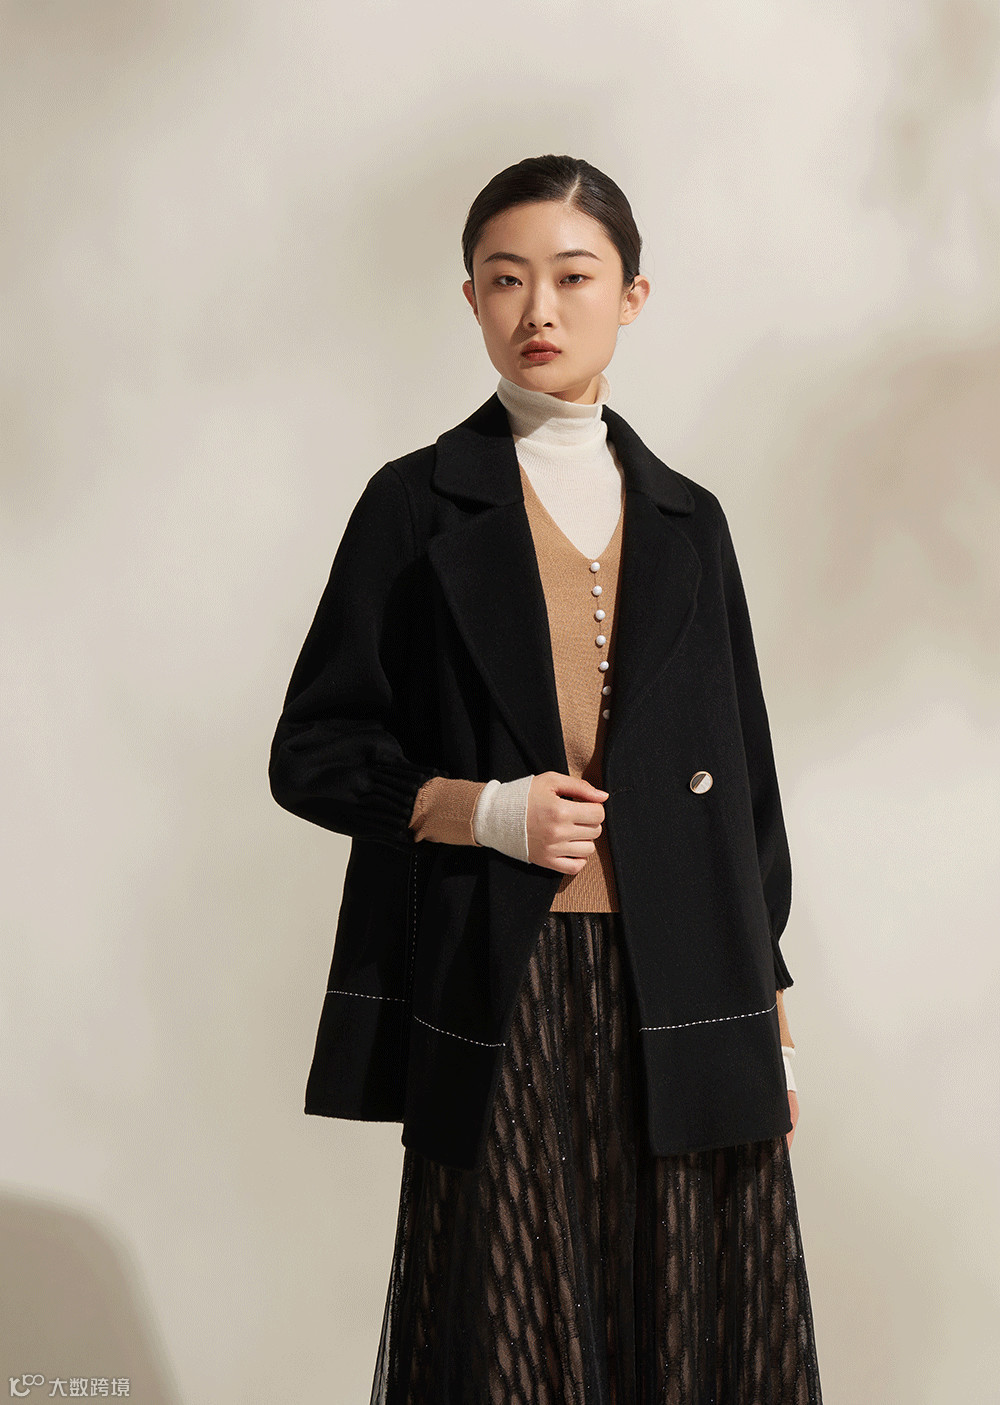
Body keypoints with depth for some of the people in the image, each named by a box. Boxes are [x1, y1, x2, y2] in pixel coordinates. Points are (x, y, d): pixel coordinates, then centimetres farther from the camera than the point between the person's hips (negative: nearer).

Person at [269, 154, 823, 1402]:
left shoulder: (686, 523, 12)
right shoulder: (416, 506, 3)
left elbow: (742, 780, 13)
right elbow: (309, 752, 4)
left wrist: (771, 1013, 10)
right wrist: (481, 809, -12)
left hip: (683, 992, 3)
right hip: (502, 992, -2)